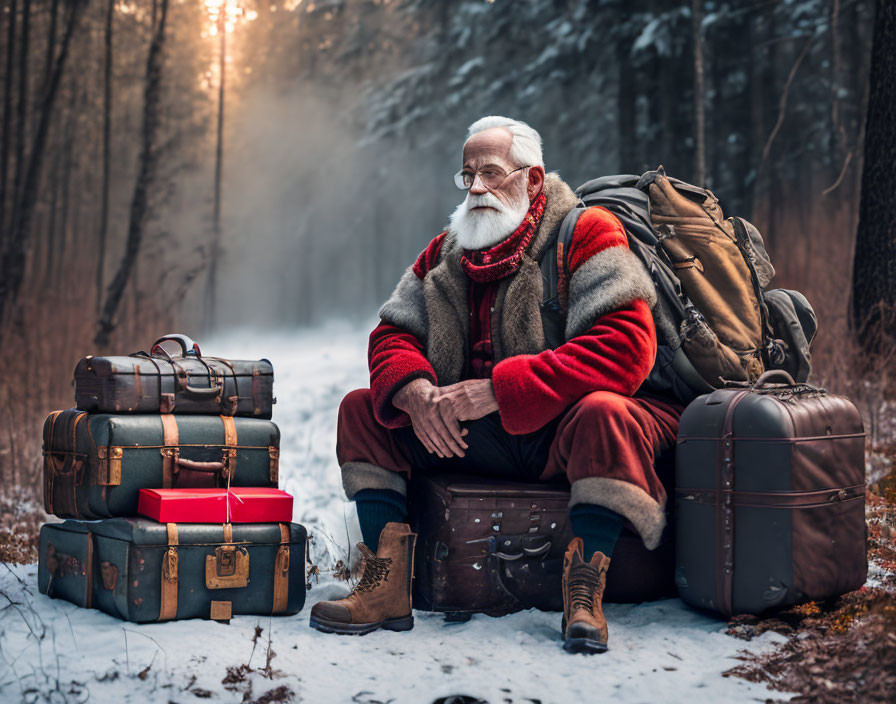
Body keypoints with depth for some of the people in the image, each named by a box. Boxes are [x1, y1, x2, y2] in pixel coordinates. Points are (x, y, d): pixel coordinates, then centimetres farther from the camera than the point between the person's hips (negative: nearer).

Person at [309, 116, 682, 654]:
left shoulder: (584, 234, -10)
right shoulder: (446, 253, 10)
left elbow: (626, 347, -24)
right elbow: (393, 336, 8)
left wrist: (498, 389, -29)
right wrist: (414, 394, -19)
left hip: (560, 430, -6)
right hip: (478, 437, 6)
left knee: (603, 413, -38)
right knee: (361, 409, -4)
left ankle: (585, 595, -28)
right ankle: (387, 589, -15)